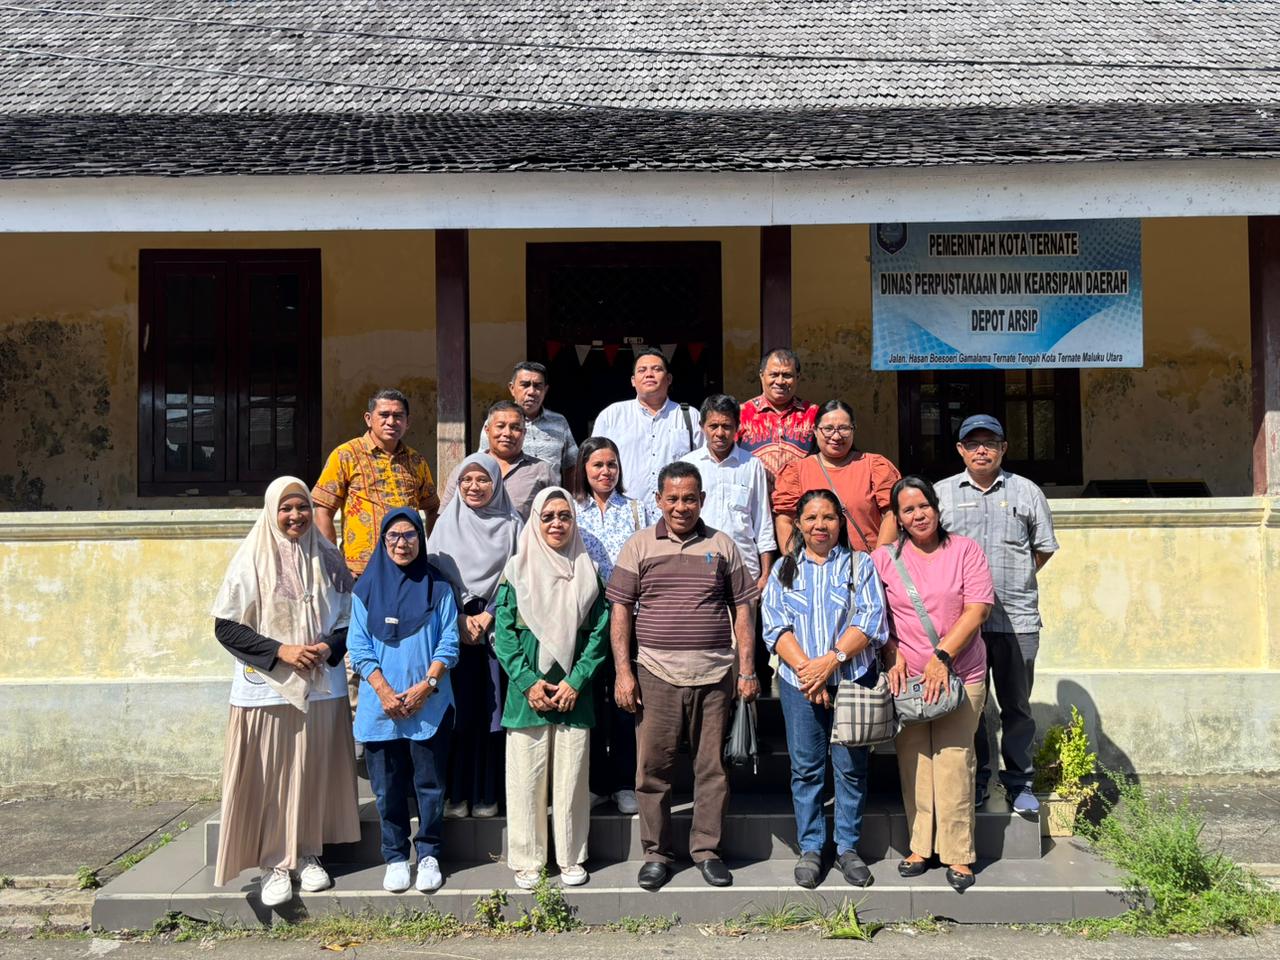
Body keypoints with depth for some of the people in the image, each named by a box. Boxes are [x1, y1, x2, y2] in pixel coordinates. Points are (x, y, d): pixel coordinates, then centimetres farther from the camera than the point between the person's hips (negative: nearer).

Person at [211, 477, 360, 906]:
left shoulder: (327, 559, 5)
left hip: (321, 688, 3)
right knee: (270, 778, 0)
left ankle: (307, 855, 21)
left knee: (315, 774, 7)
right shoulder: (251, 561, -4)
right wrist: (280, 651, -14)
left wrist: (329, 648, -9)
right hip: (267, 690, -3)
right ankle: (274, 863, 12)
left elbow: (349, 618, 10)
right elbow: (226, 627, -6)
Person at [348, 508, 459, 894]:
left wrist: (426, 685, -13)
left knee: (430, 784, 4)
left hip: (430, 706, -1)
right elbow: (359, 647, 0)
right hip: (380, 707, 1)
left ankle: (429, 855, 18)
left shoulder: (438, 587, 4)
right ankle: (395, 858, 20)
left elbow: (449, 642, -1)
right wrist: (384, 692, -11)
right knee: (388, 787, 7)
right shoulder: (367, 588, 5)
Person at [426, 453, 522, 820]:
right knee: (457, 712, -3)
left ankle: (486, 795, 8)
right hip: (454, 630, 0)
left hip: (497, 628, 0)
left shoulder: (511, 525, 7)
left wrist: (488, 616, -8)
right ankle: (454, 794, 6)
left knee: (491, 711, -1)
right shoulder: (447, 523, 9)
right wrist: (459, 620, -7)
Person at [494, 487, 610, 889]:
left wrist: (575, 681, -7)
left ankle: (572, 858, 19)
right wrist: (528, 682, -10)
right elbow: (503, 632, -1)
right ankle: (528, 861, 15)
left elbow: (599, 631, 2)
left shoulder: (588, 572, 6)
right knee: (526, 777, 3)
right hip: (527, 691, -1)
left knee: (571, 776, 6)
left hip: (573, 693, 1)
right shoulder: (517, 570, 3)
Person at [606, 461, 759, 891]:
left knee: (712, 767, 6)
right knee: (652, 768, 3)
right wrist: (623, 672, -3)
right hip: (656, 676, -1)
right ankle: (656, 854, 17)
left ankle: (707, 850, 21)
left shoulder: (721, 545, 9)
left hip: (714, 676, 1)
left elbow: (742, 609, 10)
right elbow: (620, 611, 4)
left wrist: (747, 670, 4)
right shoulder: (639, 546, 6)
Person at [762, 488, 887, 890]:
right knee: (806, 768, 4)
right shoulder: (784, 570, 11)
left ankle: (848, 847, 17)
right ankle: (810, 849, 15)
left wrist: (832, 659, -15)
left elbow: (871, 619, -4)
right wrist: (806, 668, -13)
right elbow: (774, 624, 1)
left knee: (851, 767, 4)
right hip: (799, 683, 1)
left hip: (853, 679, -1)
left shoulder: (860, 565, 7)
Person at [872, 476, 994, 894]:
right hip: (905, 678, 2)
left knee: (954, 761, -3)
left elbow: (977, 608, -5)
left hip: (959, 676, -2)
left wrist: (942, 656, -13)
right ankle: (920, 846, 18)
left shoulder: (964, 550, 2)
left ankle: (958, 854, 8)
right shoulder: (884, 558, 7)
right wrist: (893, 657, -7)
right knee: (913, 763, 5)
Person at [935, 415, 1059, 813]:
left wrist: (1013, 580, 8)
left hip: (1017, 619, 0)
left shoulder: (1027, 492, 7)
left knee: (1017, 705, 8)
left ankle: (1019, 781, 21)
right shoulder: (942, 493, 7)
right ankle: (975, 780, 20)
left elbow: (1044, 548, 14)